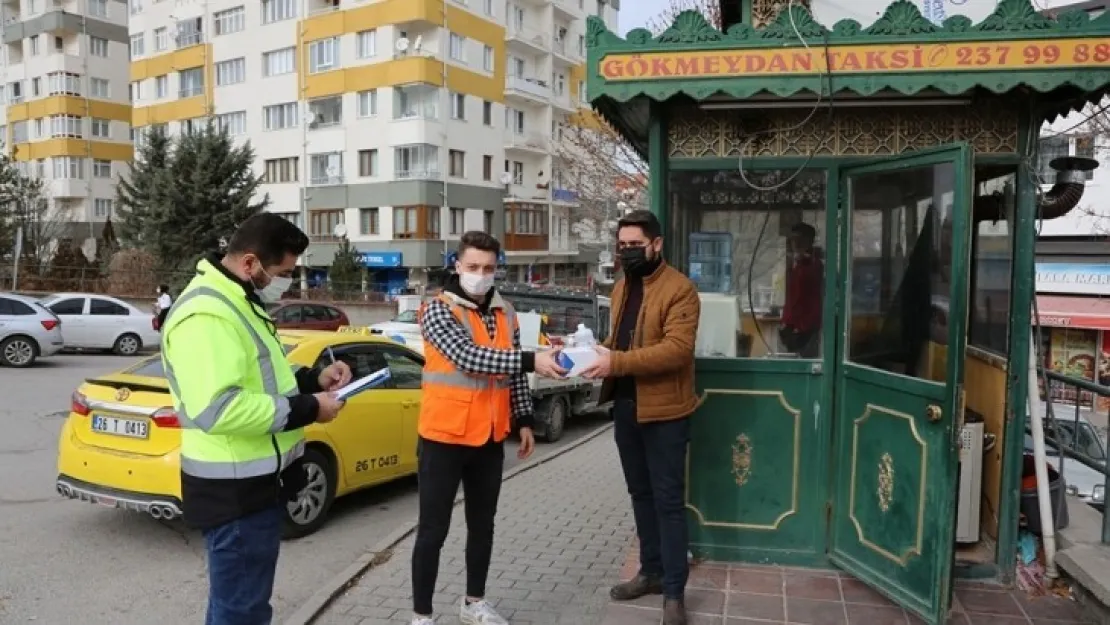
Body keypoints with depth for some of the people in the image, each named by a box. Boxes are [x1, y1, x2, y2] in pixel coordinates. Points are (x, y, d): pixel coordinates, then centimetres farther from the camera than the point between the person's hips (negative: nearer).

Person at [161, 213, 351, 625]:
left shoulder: (239, 302, 13)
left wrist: (312, 380, 6)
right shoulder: (206, 315, -23)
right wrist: (307, 409, -24)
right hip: (235, 489, -11)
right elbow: (217, 408, -32)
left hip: (255, 480, 11)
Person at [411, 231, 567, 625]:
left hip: (490, 438, 6)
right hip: (444, 436, -6)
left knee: (482, 524, 17)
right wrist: (531, 360, -33)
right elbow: (468, 357, -28)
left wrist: (524, 420, 13)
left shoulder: (506, 314, 7)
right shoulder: (439, 310, -13)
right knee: (433, 529, 3)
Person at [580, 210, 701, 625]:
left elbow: (677, 348, -24)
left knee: (668, 500, 0)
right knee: (640, 494, 17)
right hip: (625, 405, 8)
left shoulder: (679, 289, -14)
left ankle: (674, 591, 11)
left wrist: (615, 363, -30)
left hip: (663, 410, -8)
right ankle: (652, 571, 32)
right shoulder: (621, 287, 13)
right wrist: (600, 351, -2)